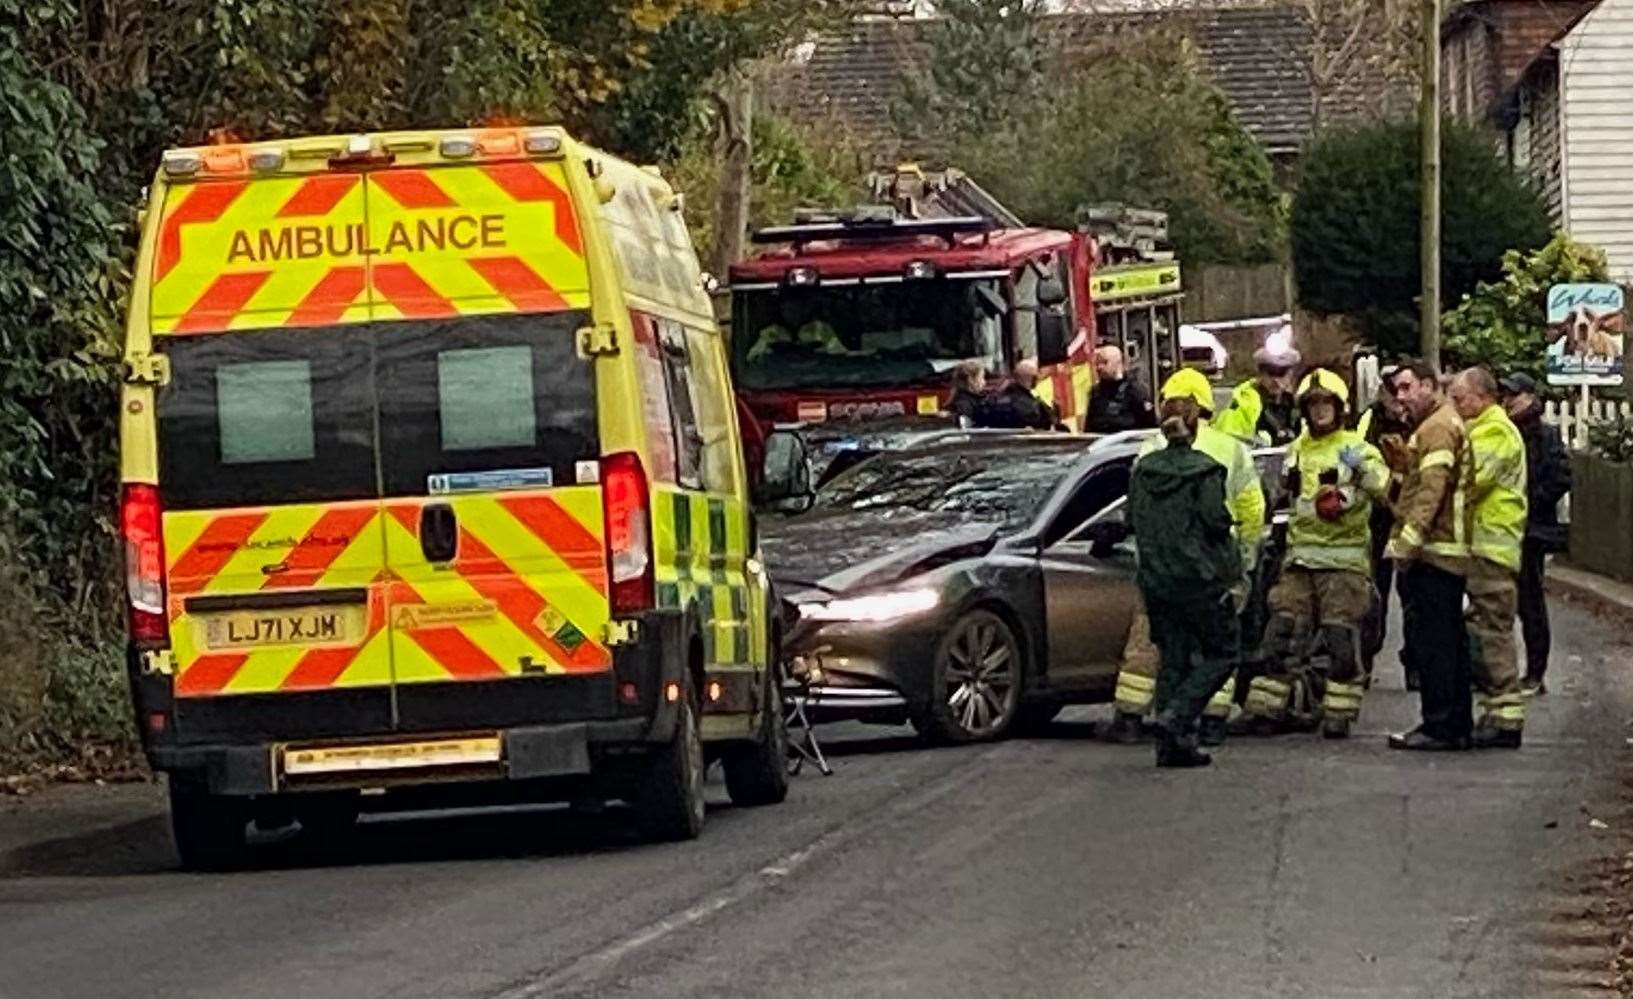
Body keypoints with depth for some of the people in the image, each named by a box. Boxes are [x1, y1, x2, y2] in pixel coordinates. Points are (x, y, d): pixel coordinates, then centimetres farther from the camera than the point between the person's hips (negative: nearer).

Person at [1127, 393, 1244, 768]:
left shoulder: (1142, 469, 4)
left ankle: (1173, 744, 7)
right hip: (1200, 578, -6)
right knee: (1221, 653, 6)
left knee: (1173, 658, 11)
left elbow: (1133, 520, 9)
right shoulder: (1204, 471, -12)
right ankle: (1176, 717, -13)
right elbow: (1216, 522, -15)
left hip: (1154, 579, 6)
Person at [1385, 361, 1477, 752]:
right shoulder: (1441, 425, 22)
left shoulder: (1437, 427, -11)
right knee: (1449, 641, 12)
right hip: (1450, 554, 11)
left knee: (1429, 641, -9)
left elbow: (1432, 490, -20)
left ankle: (1439, 726, -10)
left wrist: (1408, 541, -21)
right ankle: (1458, 724, 15)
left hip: (1432, 553, -11)